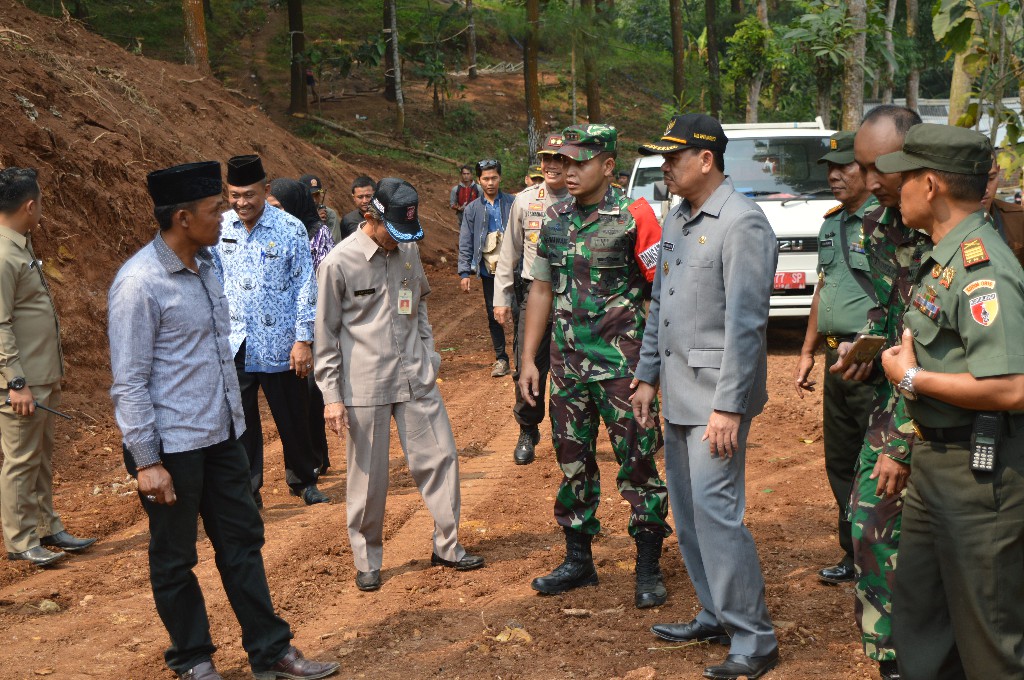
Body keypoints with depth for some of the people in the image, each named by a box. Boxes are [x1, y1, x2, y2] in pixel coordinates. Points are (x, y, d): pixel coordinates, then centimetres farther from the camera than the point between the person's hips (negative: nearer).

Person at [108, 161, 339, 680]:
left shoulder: (206, 264, 6)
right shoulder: (139, 283, -18)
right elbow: (129, 381, -17)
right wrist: (146, 462, -16)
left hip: (221, 436, 8)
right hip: (171, 446, -7)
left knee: (242, 541, 14)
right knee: (174, 559, 11)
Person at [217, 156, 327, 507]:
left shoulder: (290, 229, -8)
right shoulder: (221, 227, 0)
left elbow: (305, 287, -6)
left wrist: (303, 340, -9)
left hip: (279, 345, -2)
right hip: (235, 346, 2)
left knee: (293, 418, 11)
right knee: (240, 422, 8)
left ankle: (303, 480, 32)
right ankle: (247, 490, 22)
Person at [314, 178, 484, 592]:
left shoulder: (408, 252, 6)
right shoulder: (340, 263, -10)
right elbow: (326, 335, -6)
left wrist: (428, 359, 15)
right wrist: (331, 396, -7)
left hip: (416, 380, 5)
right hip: (365, 388, -5)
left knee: (440, 457, 6)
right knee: (368, 478, 4)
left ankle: (447, 546, 21)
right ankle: (367, 561, 21)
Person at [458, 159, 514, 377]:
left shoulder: (512, 204, 0)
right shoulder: (473, 209, 4)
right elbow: (465, 243, 5)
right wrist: (465, 272, -2)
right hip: (488, 271, 2)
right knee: (493, 316, 8)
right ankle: (501, 359, 19)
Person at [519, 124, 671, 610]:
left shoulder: (630, 218, -10)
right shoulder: (555, 219, 8)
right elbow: (541, 289, 14)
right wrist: (528, 359, 10)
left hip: (622, 364, -6)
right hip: (567, 364, 6)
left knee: (637, 462, 1)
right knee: (573, 463, 14)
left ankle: (649, 569, 13)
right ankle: (578, 561, 28)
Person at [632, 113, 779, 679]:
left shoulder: (742, 223, -14)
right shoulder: (676, 222, 13)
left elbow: (745, 322, -19)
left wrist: (729, 407, -21)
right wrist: (647, 376, 16)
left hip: (717, 391, -9)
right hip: (678, 390, 9)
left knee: (715, 510, -9)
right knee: (687, 509, 14)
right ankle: (715, 617, 28)